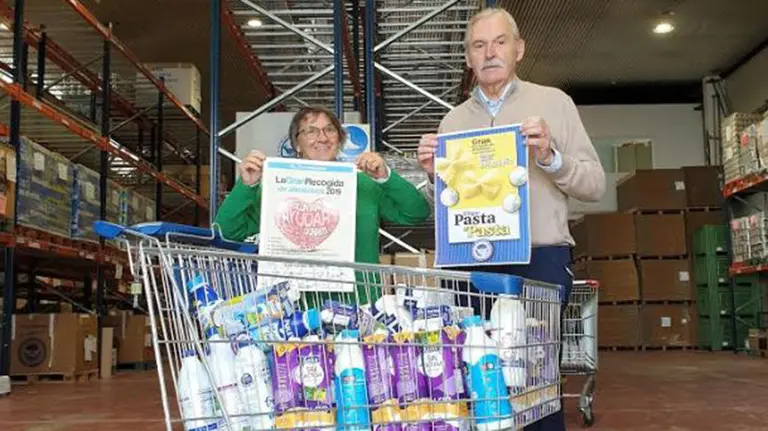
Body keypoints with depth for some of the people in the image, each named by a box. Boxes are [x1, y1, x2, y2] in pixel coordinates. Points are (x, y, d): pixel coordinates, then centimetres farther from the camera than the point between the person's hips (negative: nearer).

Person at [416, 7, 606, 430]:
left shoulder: (554, 102, 9)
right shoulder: (453, 120, 16)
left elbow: (595, 185, 3)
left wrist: (549, 157, -12)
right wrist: (434, 175, -4)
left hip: (540, 260, -2)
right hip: (471, 265, 3)